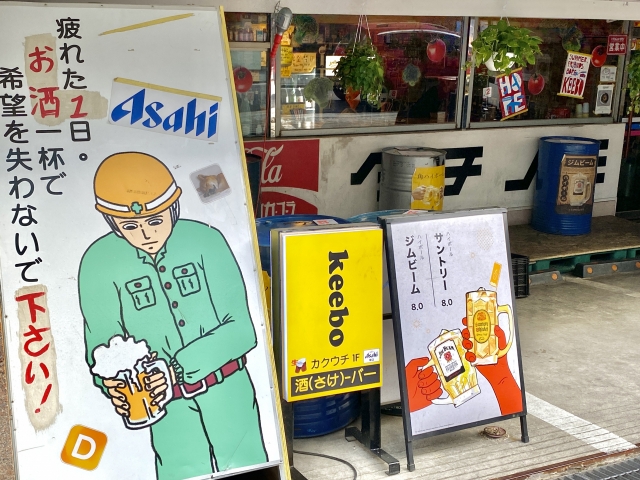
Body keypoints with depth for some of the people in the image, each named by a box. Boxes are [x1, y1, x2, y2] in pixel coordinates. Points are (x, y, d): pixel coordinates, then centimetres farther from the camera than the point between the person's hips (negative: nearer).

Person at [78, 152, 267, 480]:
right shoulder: (99, 262, -13)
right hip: (168, 404, 0)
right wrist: (112, 381, -28)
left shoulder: (206, 240, -15)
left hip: (229, 390, 0)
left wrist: (177, 368, -25)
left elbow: (240, 329, -14)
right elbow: (103, 344, -6)